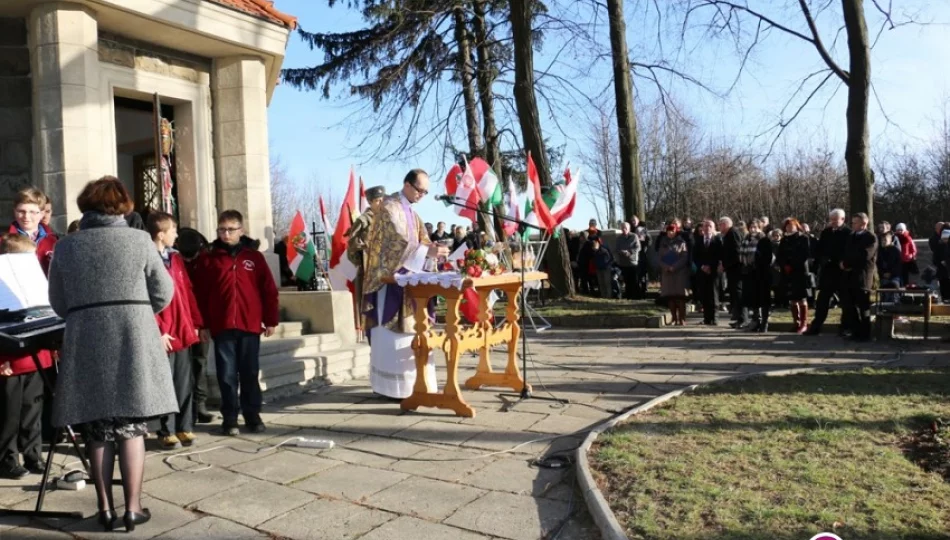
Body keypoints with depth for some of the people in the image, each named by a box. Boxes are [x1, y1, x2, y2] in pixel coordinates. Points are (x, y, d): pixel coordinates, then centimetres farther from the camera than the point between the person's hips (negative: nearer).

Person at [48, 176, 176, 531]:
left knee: (97, 430, 11)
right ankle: (133, 507, 9)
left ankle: (106, 508, 17)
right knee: (131, 427, 6)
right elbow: (164, 292, 1)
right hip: (133, 340, -1)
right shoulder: (139, 240, -2)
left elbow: (58, 303, 8)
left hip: (85, 343, 2)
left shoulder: (66, 246, 4)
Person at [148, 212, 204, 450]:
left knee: (185, 384, 11)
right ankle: (167, 431, 15)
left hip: (183, 332, 7)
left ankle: (185, 427, 21)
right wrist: (158, 331, -16)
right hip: (164, 335, -7)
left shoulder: (176, 258, 13)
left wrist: (195, 323, 12)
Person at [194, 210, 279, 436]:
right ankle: (229, 418, 15)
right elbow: (201, 294, 2)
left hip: (250, 325, 0)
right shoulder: (209, 259, 4)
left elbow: (269, 289, 4)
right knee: (227, 375, 5)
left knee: (250, 374, 8)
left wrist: (270, 320, 1)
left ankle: (253, 416, 19)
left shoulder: (254, 256, 4)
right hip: (221, 326, 0)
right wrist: (204, 324, -2)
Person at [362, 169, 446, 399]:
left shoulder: (412, 213, 18)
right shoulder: (390, 207, -10)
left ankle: (411, 382, 14)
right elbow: (397, 241, -22)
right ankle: (392, 386, 1)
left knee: (409, 330, 8)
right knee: (392, 332, -5)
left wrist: (434, 250, -10)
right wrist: (427, 251, -31)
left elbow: (422, 241, 12)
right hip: (390, 277, -8)